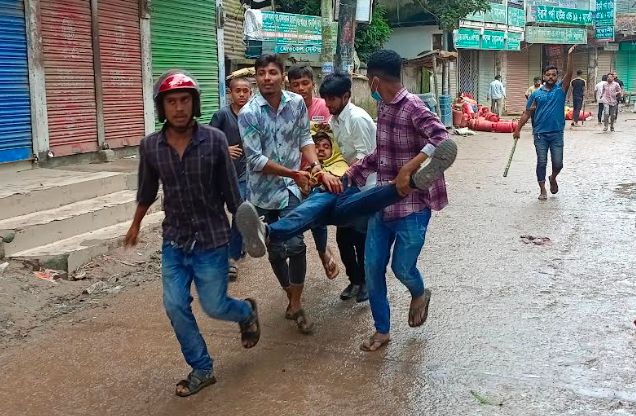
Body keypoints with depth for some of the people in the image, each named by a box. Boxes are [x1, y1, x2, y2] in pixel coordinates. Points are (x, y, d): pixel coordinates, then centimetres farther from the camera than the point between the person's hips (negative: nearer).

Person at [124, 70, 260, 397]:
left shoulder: (215, 140, -14)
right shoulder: (149, 146, -7)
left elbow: (230, 190, -5)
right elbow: (147, 190, 11)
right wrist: (135, 225, 22)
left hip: (212, 240, -3)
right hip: (173, 241, 3)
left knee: (214, 306, 3)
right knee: (175, 307, 1)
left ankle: (247, 312, 39)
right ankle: (202, 369, 20)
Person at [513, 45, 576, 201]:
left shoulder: (561, 89, 5)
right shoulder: (536, 94, 6)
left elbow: (569, 74, -10)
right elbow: (527, 113, 7)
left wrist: (570, 56, -21)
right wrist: (518, 129, 1)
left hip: (557, 133, 0)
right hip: (540, 133, 0)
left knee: (558, 163, 2)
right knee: (541, 162, 2)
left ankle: (553, 178, 34)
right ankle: (542, 190, 13)